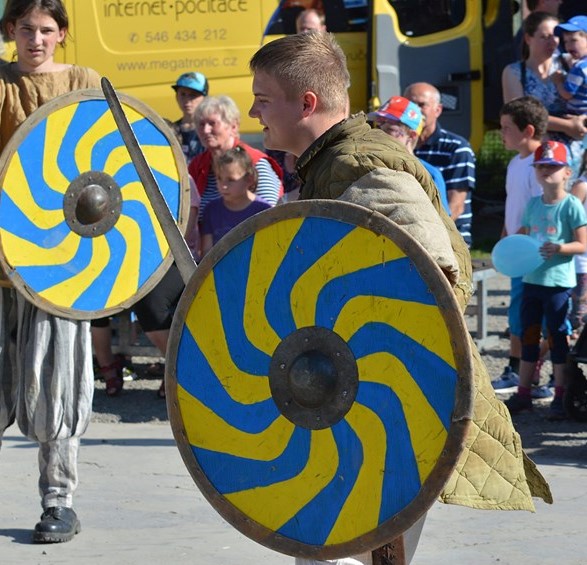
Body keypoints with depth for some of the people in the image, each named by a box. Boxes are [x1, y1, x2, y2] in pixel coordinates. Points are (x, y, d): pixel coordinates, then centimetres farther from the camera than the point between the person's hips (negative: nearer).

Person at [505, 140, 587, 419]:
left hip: (559, 282, -6)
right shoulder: (533, 204, 10)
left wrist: (559, 248, -26)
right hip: (531, 279, 6)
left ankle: (560, 397, 7)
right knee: (528, 336, 11)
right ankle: (523, 394, 19)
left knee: (557, 338, -1)